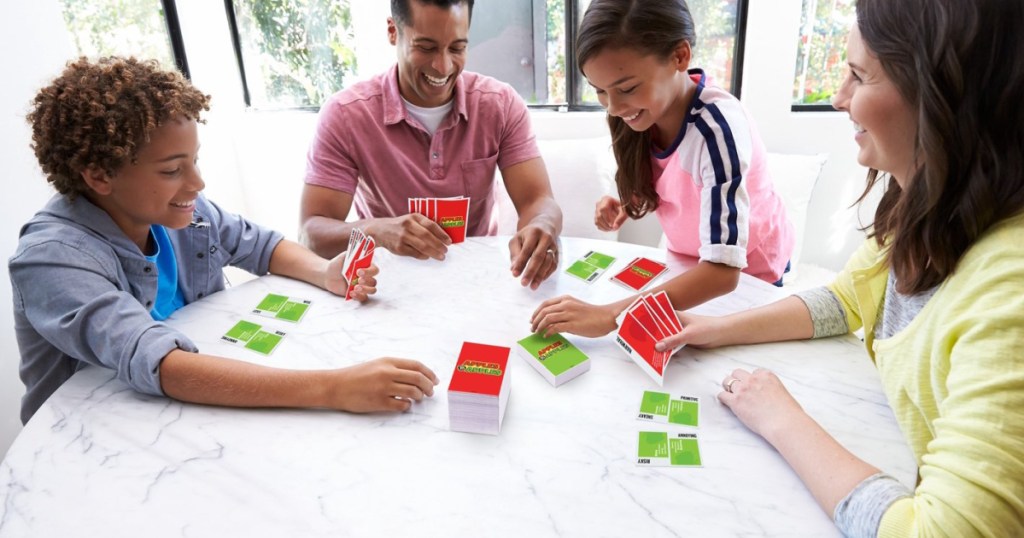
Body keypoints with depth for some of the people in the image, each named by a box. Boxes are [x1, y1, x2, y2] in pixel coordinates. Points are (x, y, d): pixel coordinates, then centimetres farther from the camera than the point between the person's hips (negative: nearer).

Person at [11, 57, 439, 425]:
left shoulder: (180, 209, -9)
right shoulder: (53, 258, -24)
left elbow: (259, 245, 8)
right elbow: (155, 364, -38)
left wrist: (325, 273, -13)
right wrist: (330, 388, -46)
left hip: (196, 400, 5)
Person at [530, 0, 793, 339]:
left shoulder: (717, 127, -36)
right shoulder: (648, 107, -17)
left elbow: (722, 270, -42)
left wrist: (609, 315, -50)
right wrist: (625, 206, -18)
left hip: (745, 276, -4)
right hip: (690, 263, 5)